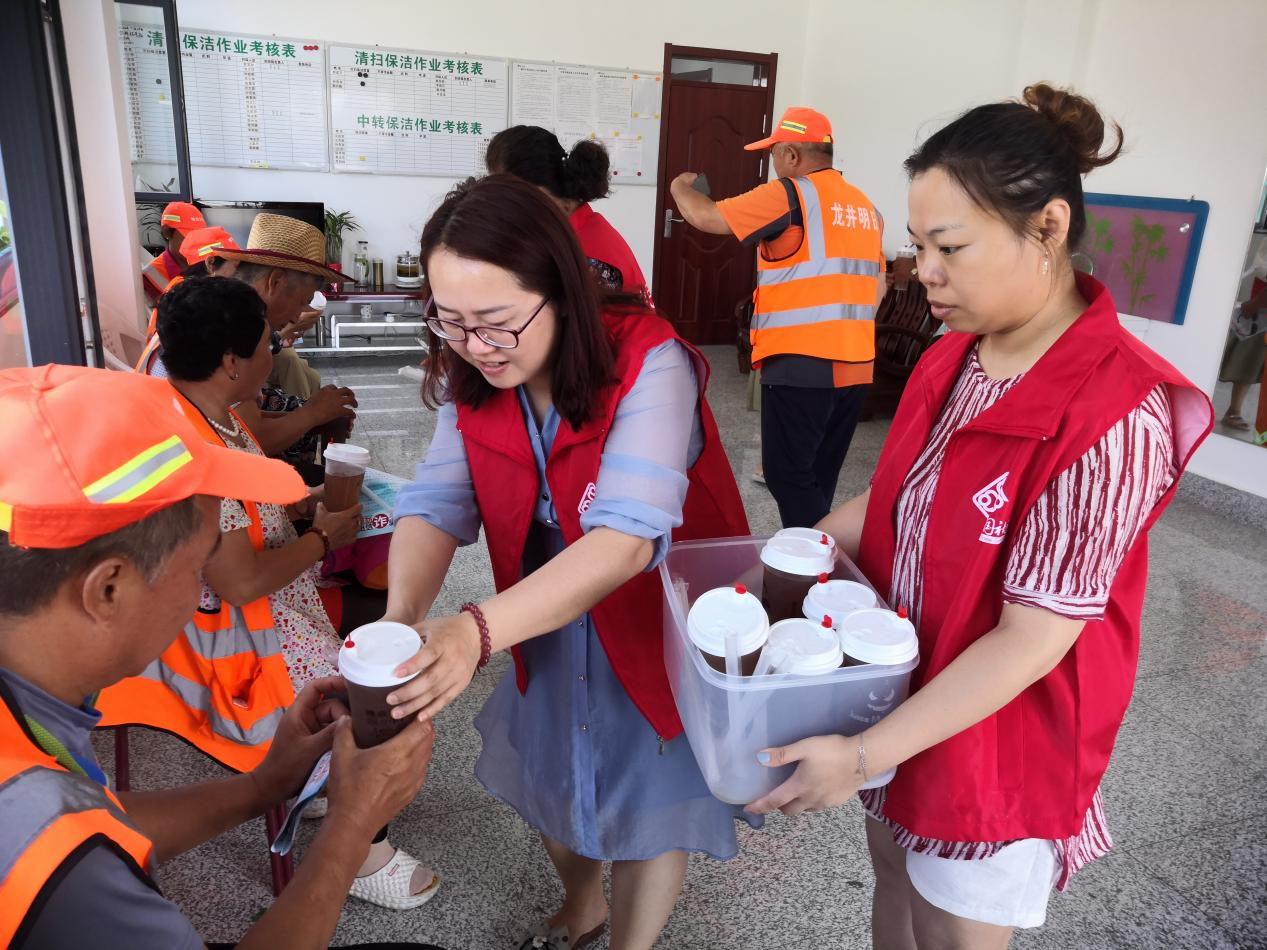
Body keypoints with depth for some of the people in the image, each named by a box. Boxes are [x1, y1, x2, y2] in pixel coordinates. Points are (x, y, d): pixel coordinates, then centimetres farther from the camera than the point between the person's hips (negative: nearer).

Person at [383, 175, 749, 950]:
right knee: (550, 777, 23)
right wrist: (404, 620, -38)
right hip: (551, 630, 6)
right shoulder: (473, 382, -11)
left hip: (658, 626, -5)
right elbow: (435, 504, -19)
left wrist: (479, 630, -52)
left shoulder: (649, 365, -31)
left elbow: (628, 536, -41)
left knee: (648, 807, 11)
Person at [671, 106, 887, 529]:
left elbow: (706, 217, -6)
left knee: (787, 474, 0)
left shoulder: (791, 194, -7)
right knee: (819, 476, 16)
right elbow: (877, 288, 20)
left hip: (801, 365, -8)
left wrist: (680, 187, 15)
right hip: (855, 366, 8)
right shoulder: (865, 206, 15)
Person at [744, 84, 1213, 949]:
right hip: (903, 693, 6)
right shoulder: (954, 358, -3)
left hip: (996, 732, -6)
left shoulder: (1116, 415, -27)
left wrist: (867, 753, -26)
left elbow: (1032, 639, -26)